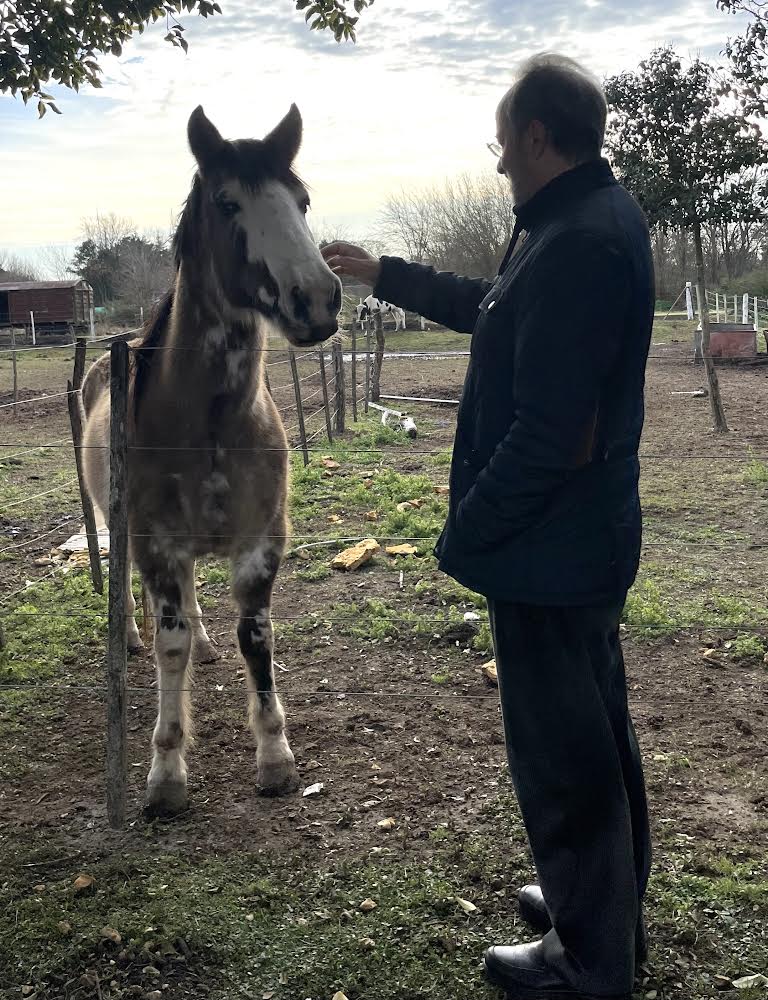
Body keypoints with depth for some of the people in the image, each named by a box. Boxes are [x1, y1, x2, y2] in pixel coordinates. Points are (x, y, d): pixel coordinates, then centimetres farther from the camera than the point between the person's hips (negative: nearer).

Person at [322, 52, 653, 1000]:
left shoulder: (579, 242, -25)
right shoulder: (595, 218, 9)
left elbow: (547, 433, -28)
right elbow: (493, 308, 24)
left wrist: (463, 535, -16)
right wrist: (384, 274, 29)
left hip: (545, 552, -10)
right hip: (589, 541, 11)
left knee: (561, 756, 5)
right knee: (598, 734, 22)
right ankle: (611, 907, 42)